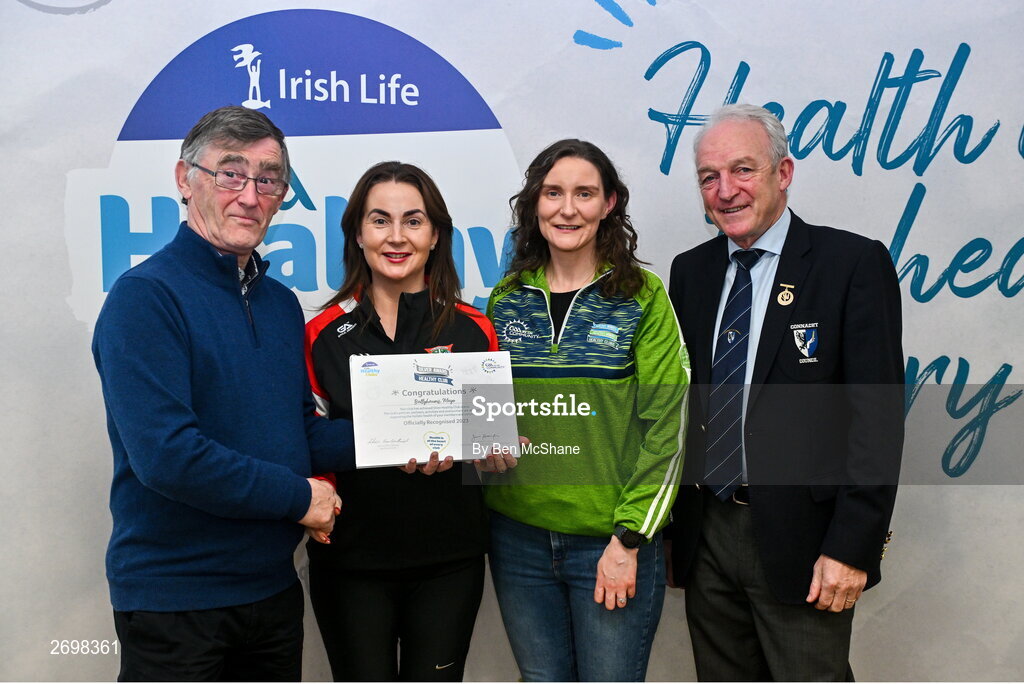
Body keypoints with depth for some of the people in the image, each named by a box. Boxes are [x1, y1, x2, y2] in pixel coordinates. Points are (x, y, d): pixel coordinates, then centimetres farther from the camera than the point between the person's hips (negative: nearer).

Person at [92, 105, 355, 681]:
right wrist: (298, 496, -16)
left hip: (273, 586, 7)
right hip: (174, 593, -7)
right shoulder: (145, 296, -15)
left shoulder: (282, 303, 9)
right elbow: (165, 454, -25)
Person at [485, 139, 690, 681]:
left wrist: (629, 539, -11)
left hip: (612, 540, -3)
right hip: (518, 535, 3)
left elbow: (666, 427, -8)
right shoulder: (505, 298, 6)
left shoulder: (643, 296, -4)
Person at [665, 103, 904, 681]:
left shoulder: (854, 264, -8)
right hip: (706, 535, 5)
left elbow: (878, 417, -12)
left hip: (800, 541, -5)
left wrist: (852, 547, -15)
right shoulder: (691, 272, 8)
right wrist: (670, 519, 6)